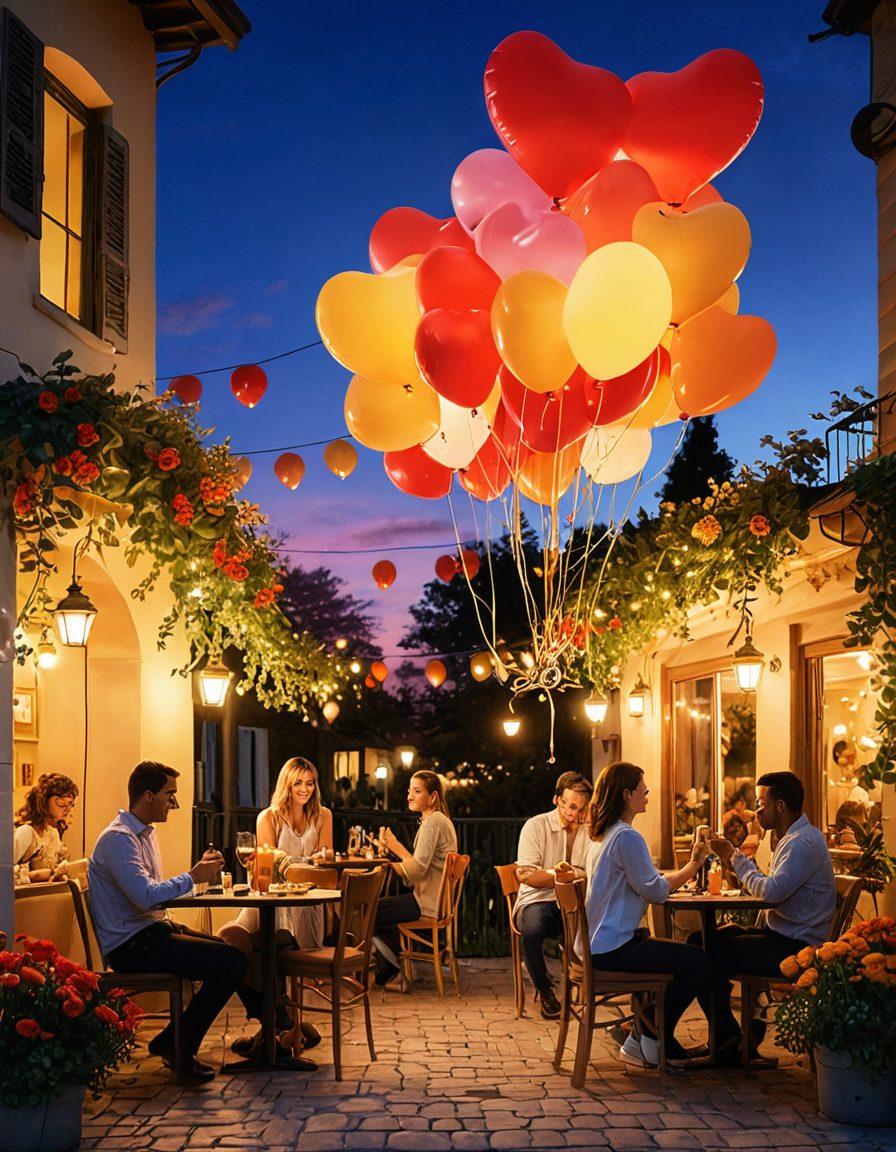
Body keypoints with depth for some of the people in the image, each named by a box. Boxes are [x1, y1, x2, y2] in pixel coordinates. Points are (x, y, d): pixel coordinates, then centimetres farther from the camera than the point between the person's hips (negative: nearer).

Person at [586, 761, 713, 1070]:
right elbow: (656, 891, -15)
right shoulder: (627, 837, -17)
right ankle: (649, 1038, 0)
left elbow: (646, 882, 18)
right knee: (701, 963, -11)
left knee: (691, 955, 16)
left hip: (598, 943, 11)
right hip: (613, 949, -11)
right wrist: (691, 866, -1)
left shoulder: (604, 835, 16)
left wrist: (690, 867, 11)